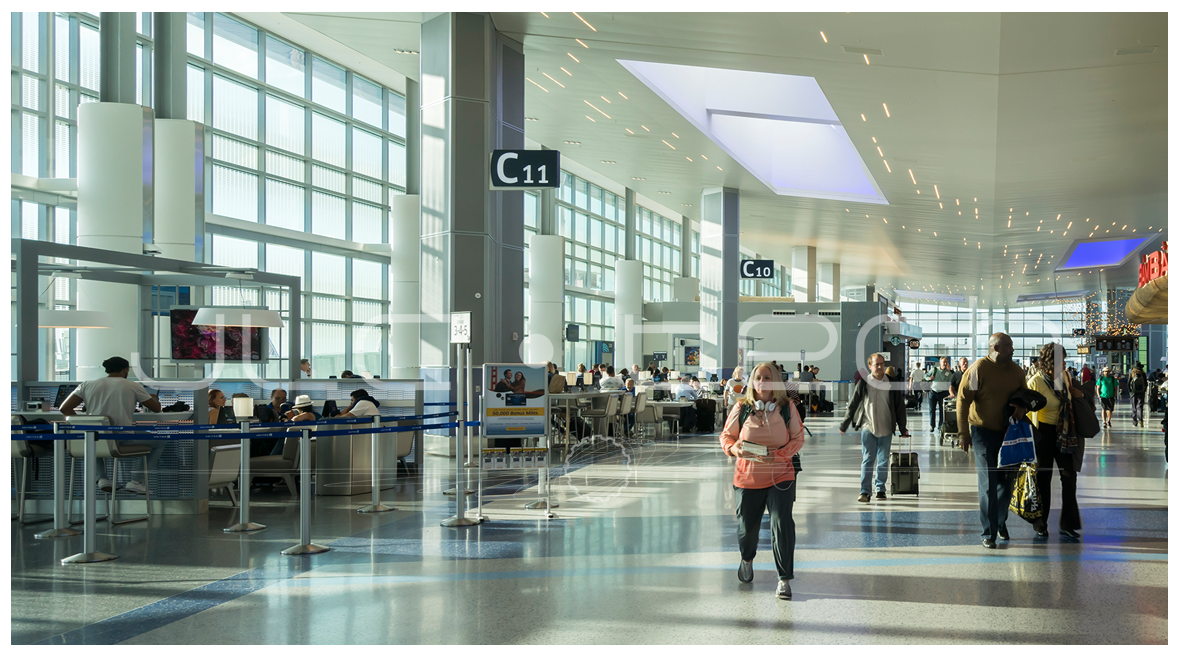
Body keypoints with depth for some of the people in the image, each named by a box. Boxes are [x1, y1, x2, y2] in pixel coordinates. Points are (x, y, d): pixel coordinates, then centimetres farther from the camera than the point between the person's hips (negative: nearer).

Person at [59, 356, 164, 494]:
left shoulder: (87, 384, 7)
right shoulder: (133, 386, 1)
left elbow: (64, 409, 3)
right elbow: (156, 409, 12)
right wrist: (155, 399, 35)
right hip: (124, 441, -3)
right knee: (160, 442, 23)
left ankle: (103, 478, 21)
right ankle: (136, 481, 10)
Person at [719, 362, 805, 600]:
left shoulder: (787, 407, -2)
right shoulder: (741, 408, -2)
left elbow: (797, 438, 0)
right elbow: (726, 436, 7)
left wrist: (777, 455, -16)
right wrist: (734, 449, -16)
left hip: (780, 476, -1)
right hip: (747, 478, 1)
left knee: (782, 525, -12)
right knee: (747, 526, 12)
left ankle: (784, 579, -2)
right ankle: (747, 559, 47)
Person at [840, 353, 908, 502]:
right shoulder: (863, 383, 0)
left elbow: (900, 406, 11)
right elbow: (852, 405, 5)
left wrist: (902, 428, 12)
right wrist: (843, 426, 8)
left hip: (886, 428, 2)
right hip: (868, 427, -2)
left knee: (883, 460, 7)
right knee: (867, 459, -4)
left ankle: (880, 489, 17)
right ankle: (865, 491, -6)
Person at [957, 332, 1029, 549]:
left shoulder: (1016, 371, 4)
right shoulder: (978, 369, -13)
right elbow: (963, 401, -12)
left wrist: (1022, 406, -7)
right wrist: (963, 433, -14)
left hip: (1008, 431, 5)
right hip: (984, 432, -5)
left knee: (1006, 480, 12)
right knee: (988, 483, -8)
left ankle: (1001, 522, 33)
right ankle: (989, 533, -3)